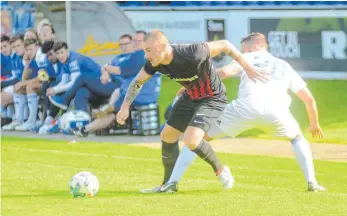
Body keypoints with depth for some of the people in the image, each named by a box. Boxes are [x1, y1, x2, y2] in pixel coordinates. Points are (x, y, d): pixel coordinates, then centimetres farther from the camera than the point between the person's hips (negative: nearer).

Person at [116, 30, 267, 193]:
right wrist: (125, 107, -5)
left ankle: (220, 170, 3)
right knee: (167, 136, 11)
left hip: (213, 99, -8)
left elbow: (224, 45, -24)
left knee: (190, 141, -23)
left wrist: (248, 68, -22)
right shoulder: (154, 62, -15)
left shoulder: (192, 54, -37)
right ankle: (169, 184, 29)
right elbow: (137, 82, 4)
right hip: (190, 98, 8)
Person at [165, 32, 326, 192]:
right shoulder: (284, 67, 33)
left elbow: (224, 72, 5)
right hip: (276, 111, 2)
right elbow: (308, 98, 32)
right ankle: (311, 182, 14)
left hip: (246, 107, -2)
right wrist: (314, 124, 47)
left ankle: (172, 182, 0)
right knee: (297, 138, 33)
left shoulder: (248, 58, 25)